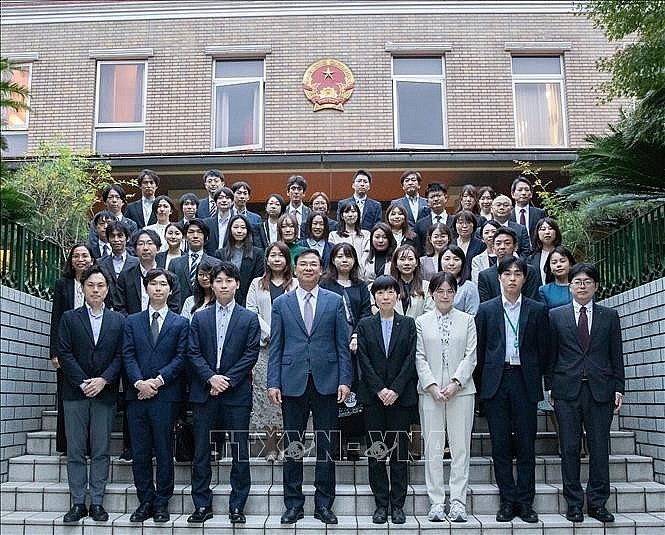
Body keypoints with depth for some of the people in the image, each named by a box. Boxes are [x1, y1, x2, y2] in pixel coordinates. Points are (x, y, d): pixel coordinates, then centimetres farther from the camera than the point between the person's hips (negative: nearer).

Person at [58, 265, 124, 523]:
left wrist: (103, 380, -11)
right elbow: (64, 353, -1)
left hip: (105, 393, 0)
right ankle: (78, 503, 10)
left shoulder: (118, 320, 8)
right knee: (75, 451, 3)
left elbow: (120, 356, 2)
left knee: (101, 451, 2)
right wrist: (82, 383, -10)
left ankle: (97, 502, 10)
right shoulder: (69, 318, 6)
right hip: (75, 393, 0)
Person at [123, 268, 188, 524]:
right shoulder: (132, 321, 13)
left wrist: (158, 380, -13)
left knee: (164, 452, 2)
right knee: (140, 453, 6)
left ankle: (161, 503, 12)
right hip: (137, 395, 2)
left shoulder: (180, 323, 7)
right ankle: (145, 501, 16)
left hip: (165, 395, -2)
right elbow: (128, 356, 4)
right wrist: (139, 382, -11)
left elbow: (180, 358, -1)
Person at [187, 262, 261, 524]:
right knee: (201, 452, 6)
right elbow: (193, 353, 3)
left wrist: (228, 380, -11)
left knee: (240, 453, 2)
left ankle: (237, 507, 12)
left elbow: (251, 354, -2)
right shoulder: (200, 318, 10)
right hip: (204, 393, 2)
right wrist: (211, 377, -11)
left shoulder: (249, 318, 5)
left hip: (237, 393, -1)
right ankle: (202, 505, 16)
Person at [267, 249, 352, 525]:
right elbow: (275, 347, 5)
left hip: (326, 383, 0)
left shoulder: (334, 301, 6)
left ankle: (324, 504, 17)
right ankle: (293, 505, 18)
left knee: (326, 447, 6)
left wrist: (345, 380, -4)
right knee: (292, 446, 7)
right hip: (293, 383, 0)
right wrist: (273, 383, -3)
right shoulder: (281, 303, 7)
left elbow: (342, 344, 4)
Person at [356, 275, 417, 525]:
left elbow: (410, 359, -1)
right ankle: (381, 504, 11)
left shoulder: (408, 324, 6)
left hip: (401, 395, 0)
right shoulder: (365, 325, 6)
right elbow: (364, 361, -1)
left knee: (400, 450, 2)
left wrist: (395, 389, -10)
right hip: (372, 395, 0)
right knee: (375, 451, 3)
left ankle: (397, 505, 11)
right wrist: (379, 389, -10)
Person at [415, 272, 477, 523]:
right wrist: (432, 386, -9)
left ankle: (458, 502, 7)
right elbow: (419, 358, 2)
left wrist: (455, 383, -10)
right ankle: (436, 503, 8)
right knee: (433, 447, 2)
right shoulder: (421, 322, 7)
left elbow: (470, 356, 2)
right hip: (430, 391, 0)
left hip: (461, 390, 0)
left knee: (460, 446, 1)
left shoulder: (467, 320, 8)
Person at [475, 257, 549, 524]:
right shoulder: (486, 309, 6)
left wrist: (535, 378, 5)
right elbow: (480, 348, 7)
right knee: (500, 445, 3)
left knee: (526, 445, 3)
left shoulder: (537, 310, 6)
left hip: (525, 382, 0)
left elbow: (543, 349, 8)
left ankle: (525, 502, 13)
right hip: (496, 382, 0)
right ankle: (507, 501, 13)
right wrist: (483, 382, 5)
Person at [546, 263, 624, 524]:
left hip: (600, 390, 1)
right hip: (567, 390, -1)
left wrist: (619, 388, 3)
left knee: (600, 448, 3)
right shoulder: (556, 315, 7)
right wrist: (550, 387, 2)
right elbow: (551, 354, 7)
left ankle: (597, 503, 15)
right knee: (569, 448, 3)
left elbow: (616, 355, 9)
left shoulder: (610, 315, 10)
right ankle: (574, 503, 13)